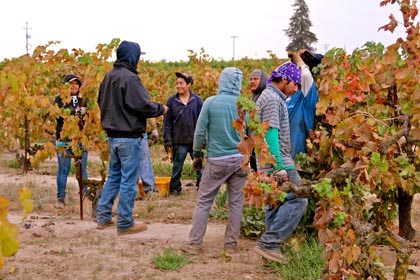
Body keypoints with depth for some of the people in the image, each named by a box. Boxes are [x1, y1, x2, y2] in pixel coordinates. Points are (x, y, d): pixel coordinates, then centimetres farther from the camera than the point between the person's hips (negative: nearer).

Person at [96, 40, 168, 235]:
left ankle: (103, 217, 23)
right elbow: (144, 105, -19)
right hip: (129, 137, -9)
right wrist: (161, 108, -2)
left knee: (114, 175, 19)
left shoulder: (109, 76, 9)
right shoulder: (129, 77, -17)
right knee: (129, 179, 0)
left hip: (112, 135, 9)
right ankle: (125, 224, 6)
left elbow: (101, 102, 19)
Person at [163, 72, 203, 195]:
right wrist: (167, 141, -4)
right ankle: (175, 188, 25)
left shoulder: (197, 100, 0)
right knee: (177, 167, 10)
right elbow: (167, 122, 0)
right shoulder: (171, 100, -1)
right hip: (178, 142, 0)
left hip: (195, 140, 0)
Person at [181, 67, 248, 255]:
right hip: (240, 159, 2)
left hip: (216, 160, -2)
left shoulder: (211, 102, -7)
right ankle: (231, 244, 15)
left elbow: (200, 132, -5)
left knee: (203, 202, 6)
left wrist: (197, 155, 7)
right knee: (236, 203, 9)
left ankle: (194, 244, 9)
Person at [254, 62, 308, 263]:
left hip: (272, 162, 11)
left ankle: (271, 246, 17)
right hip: (277, 161, -11)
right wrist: (279, 167, -24)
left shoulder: (272, 96, 19)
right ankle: (269, 242, -13)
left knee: (276, 203, 12)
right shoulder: (272, 98, -13)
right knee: (298, 199, -13)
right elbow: (271, 133, -22)